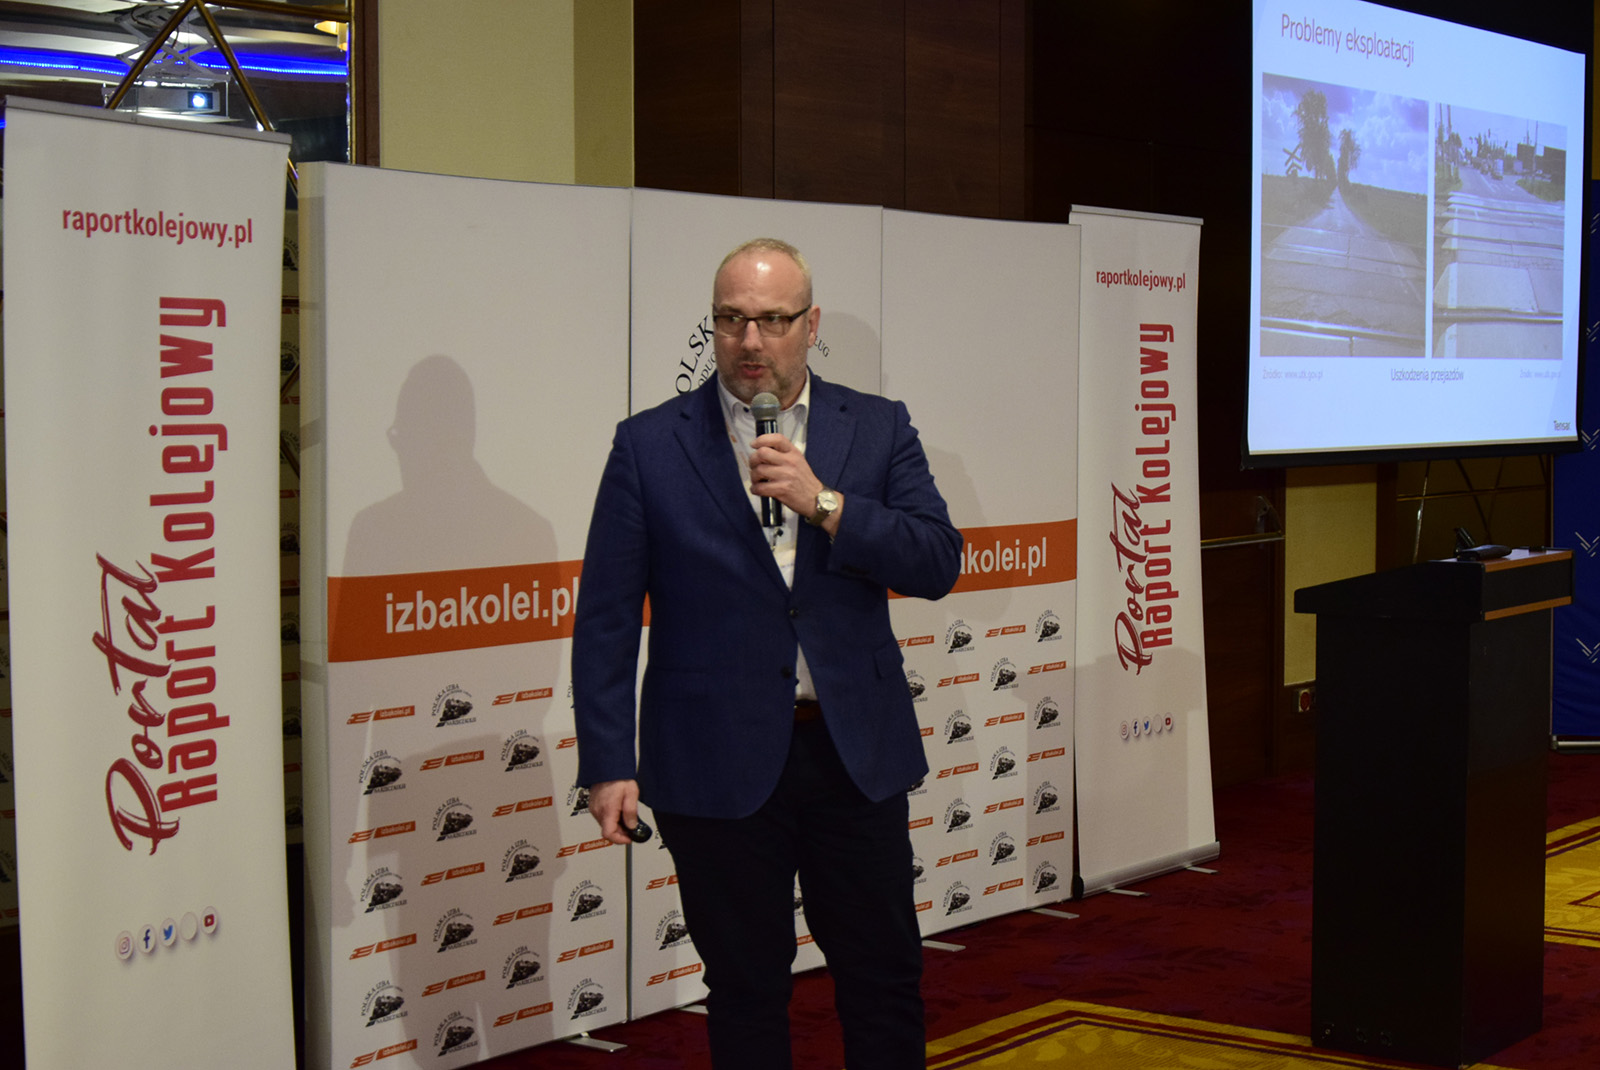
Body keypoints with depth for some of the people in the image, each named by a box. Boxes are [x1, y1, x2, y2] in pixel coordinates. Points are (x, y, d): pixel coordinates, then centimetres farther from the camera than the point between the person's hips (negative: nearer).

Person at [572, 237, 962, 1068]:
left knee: (885, 976, 10)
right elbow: (606, 619, -2)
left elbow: (937, 564, -4)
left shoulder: (879, 429, 5)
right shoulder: (648, 445, -1)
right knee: (745, 989, 10)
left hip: (856, 752, 2)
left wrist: (825, 503, -17)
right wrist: (607, 764, -8)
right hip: (719, 761, -1)